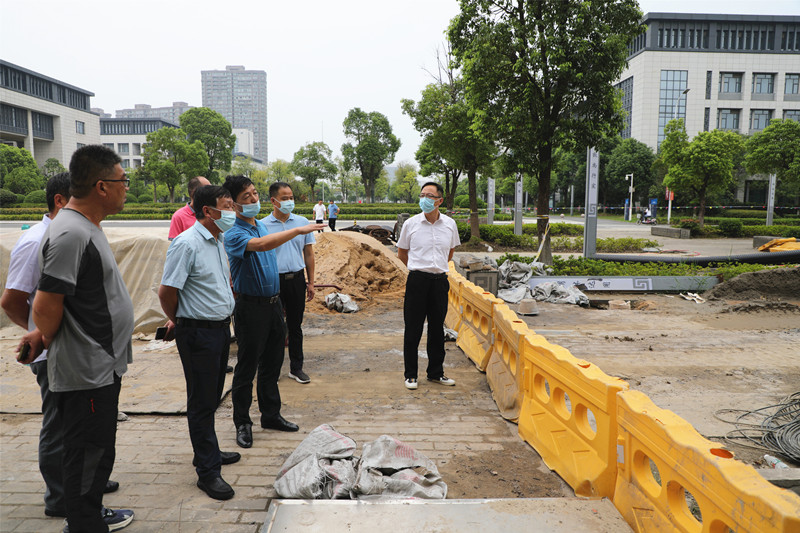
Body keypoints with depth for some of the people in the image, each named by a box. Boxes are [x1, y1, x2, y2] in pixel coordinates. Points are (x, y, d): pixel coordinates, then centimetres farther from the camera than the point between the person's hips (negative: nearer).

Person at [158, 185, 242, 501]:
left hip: (220, 327, 9)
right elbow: (167, 291, -17)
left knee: (212, 397, 20)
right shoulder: (187, 244, -19)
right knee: (201, 401, 1)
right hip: (198, 332, -9)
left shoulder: (216, 242, 11)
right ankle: (207, 472, 11)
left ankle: (208, 452, 36)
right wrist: (177, 321, 1)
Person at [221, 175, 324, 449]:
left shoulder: (262, 225, 11)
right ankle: (242, 422, 18)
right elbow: (262, 245, -36)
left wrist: (277, 301, 17)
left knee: (272, 363, 15)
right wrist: (298, 230, -39)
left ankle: (271, 414, 28)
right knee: (247, 366, 3)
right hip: (251, 306, -8)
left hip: (272, 302, 8)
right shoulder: (234, 233, -16)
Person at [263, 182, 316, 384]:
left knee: (295, 326, 10)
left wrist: (311, 282, 7)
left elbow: (308, 253, 10)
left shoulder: (302, 222, 5)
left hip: (296, 279, 2)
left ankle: (296, 367, 21)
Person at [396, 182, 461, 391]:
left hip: (440, 281, 3)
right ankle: (411, 375, 14)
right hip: (417, 280, -2)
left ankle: (436, 372, 24)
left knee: (438, 329, 11)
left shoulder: (450, 224, 5)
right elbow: (401, 253, 11)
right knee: (412, 330, 1)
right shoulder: (411, 224, -2)